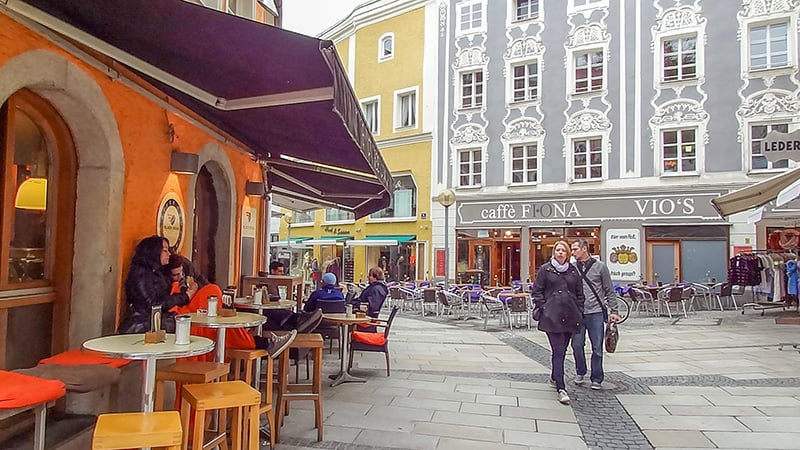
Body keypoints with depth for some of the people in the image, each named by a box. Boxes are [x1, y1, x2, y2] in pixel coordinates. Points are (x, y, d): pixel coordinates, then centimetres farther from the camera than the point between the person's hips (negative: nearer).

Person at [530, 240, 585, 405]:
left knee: (562, 350, 14)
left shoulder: (573, 271, 12)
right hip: (552, 316, -4)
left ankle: (554, 376, 38)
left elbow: (579, 293, 18)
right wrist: (543, 308, -5)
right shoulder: (545, 269, 1)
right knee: (558, 351, -9)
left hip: (570, 316, 4)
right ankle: (561, 389, -8)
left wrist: (579, 311, 11)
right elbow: (536, 291, 2)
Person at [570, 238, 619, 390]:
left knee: (597, 348, 4)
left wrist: (613, 311, -1)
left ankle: (596, 379, 18)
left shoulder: (600, 266, 0)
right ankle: (580, 372, 28)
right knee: (577, 345, 5)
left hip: (596, 313, -2)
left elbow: (610, 291, 3)